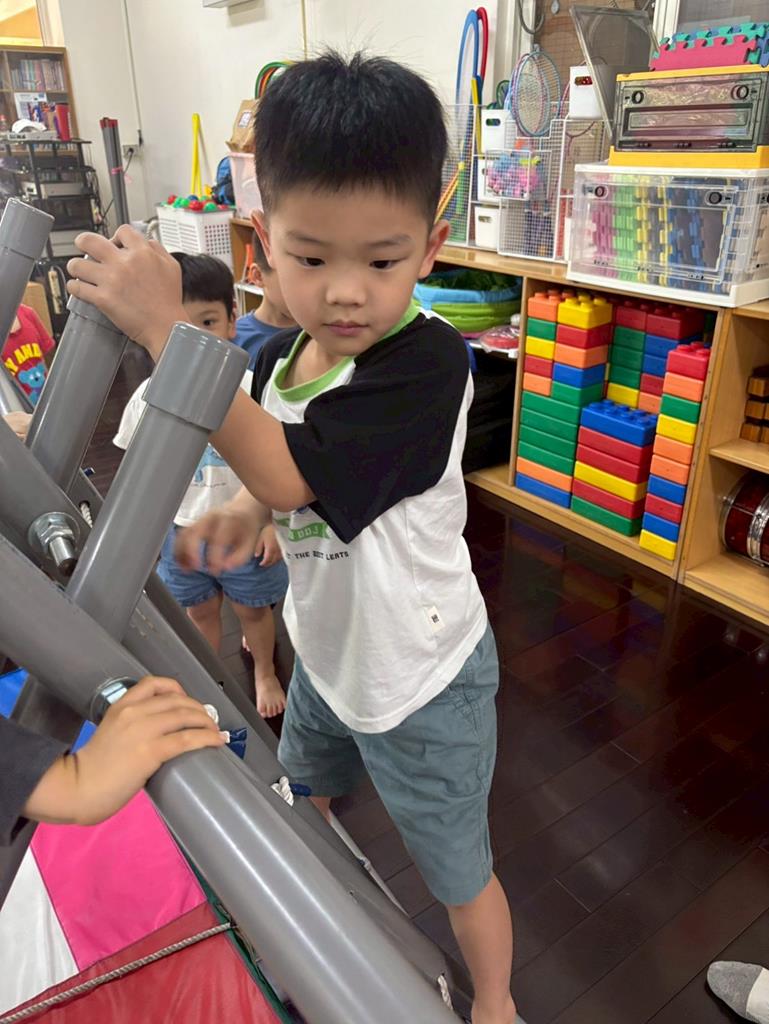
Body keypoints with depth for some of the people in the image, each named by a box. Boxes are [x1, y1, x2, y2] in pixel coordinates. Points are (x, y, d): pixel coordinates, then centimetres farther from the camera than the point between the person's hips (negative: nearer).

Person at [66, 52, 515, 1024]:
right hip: (325, 651, 7)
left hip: (421, 680, -7)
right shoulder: (279, 356, -7)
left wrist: (166, 326, -36)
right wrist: (243, 511, -12)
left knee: (457, 872, 17)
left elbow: (288, 470, -36)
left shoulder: (430, 362, -29)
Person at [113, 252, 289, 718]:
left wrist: (271, 523, -8)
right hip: (181, 530, 3)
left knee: (253, 609, 17)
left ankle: (265, 674, 44)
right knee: (200, 611, 22)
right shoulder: (150, 395, -8)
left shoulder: (248, 388, -18)